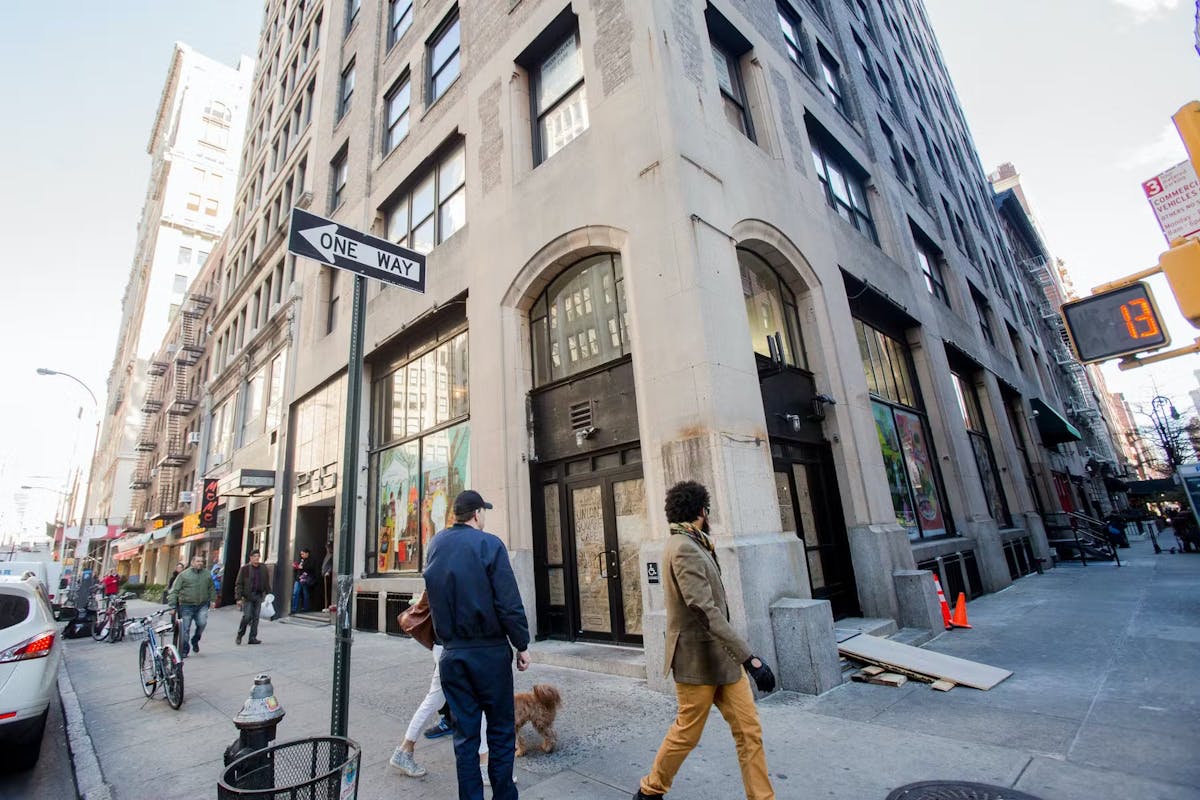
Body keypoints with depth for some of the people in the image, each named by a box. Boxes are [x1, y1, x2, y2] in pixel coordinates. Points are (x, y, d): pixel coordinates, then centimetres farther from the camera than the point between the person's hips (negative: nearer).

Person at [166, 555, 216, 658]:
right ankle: (184, 651, 17)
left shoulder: (207, 574, 10)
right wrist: (172, 605, -10)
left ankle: (195, 640, 12)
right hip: (187, 606, -1)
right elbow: (174, 590, -3)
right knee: (185, 629, 2)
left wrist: (212, 599, 14)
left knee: (202, 623, -16)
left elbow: (211, 589, 20)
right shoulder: (183, 575, -1)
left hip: (202, 605, 2)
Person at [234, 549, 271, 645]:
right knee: (247, 616, -8)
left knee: (256, 617, 4)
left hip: (258, 596, 4)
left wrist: (268, 595, 8)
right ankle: (239, 636, 13)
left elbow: (267, 583, 13)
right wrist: (239, 598, -11)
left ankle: (253, 638, 12)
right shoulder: (245, 568, -5)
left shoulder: (263, 569, 7)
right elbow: (238, 584, -5)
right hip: (247, 596, -4)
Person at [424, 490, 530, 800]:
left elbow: (436, 596, 13)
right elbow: (509, 603, -15)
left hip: (451, 652, 5)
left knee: (465, 733, 14)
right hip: (489, 651, -4)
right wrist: (522, 644, -6)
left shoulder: (435, 545, 3)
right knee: (501, 730, 11)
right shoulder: (489, 544, -15)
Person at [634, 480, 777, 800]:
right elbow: (706, 611, -28)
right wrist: (749, 657, -28)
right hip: (698, 659, -8)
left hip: (722, 655, 8)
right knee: (686, 733, 10)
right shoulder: (684, 548, -23)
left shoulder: (692, 545, 10)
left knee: (749, 730, 9)